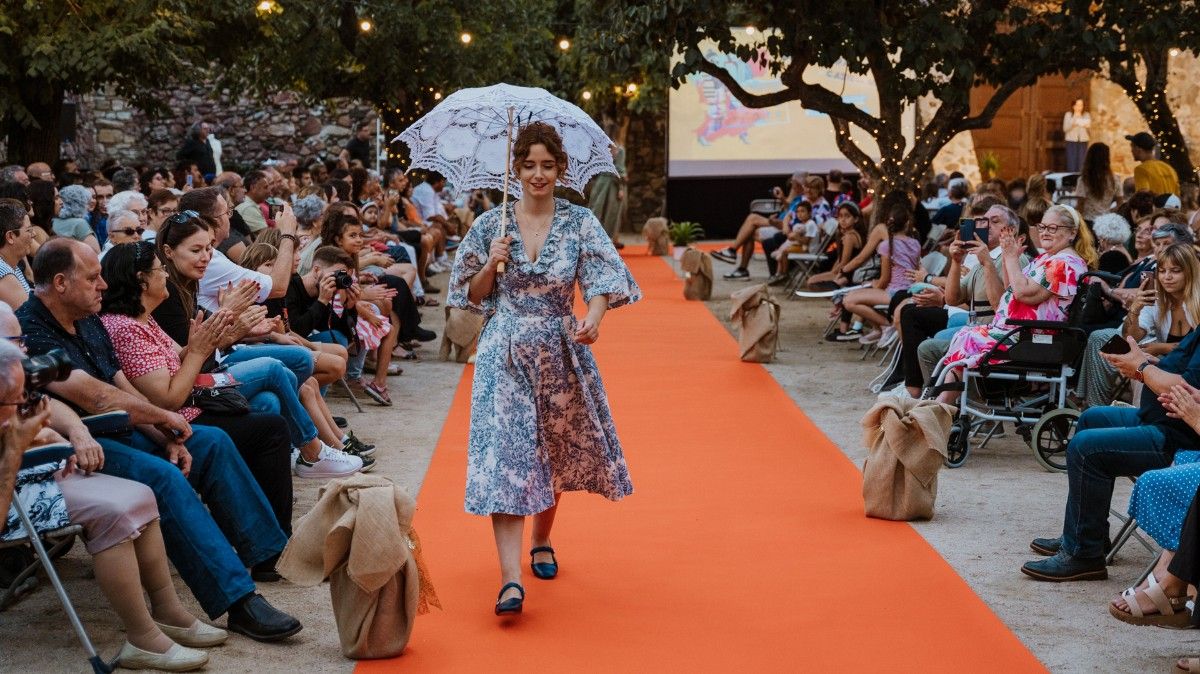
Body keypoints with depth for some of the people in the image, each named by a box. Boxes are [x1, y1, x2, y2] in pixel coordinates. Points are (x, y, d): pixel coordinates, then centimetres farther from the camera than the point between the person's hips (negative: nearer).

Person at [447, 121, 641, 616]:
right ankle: (510, 579, -17)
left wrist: (593, 316, -30)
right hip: (505, 353, -1)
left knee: (555, 454, 14)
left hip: (560, 352, 1)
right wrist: (492, 263, -11)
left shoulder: (579, 223, 1)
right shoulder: (491, 225, 2)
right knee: (506, 459, -12)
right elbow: (473, 295, 8)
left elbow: (603, 279, -11)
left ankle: (541, 542, 41)